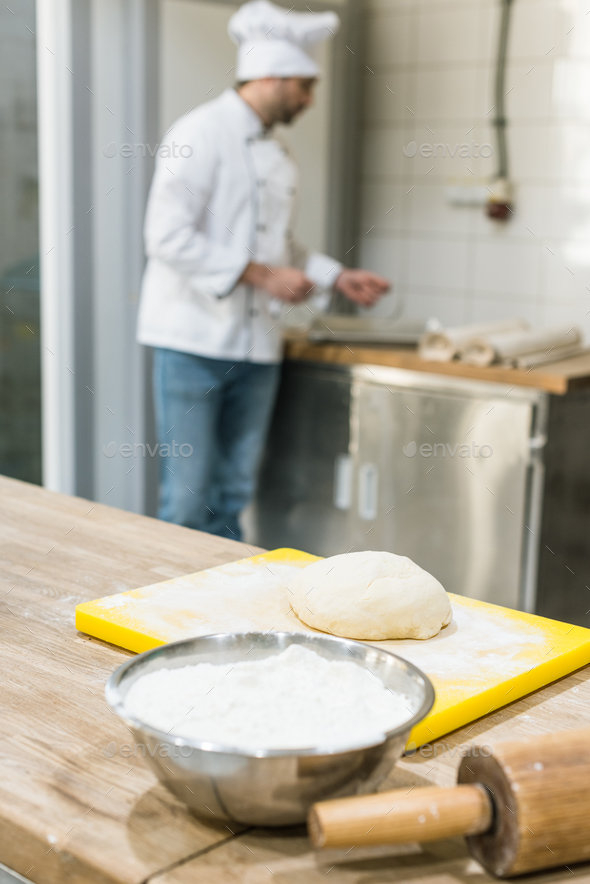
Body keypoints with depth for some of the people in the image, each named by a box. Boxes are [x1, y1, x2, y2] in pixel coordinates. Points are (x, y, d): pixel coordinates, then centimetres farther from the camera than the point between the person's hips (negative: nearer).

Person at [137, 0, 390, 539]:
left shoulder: (277, 156, 16)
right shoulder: (201, 134, -10)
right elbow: (168, 236, -19)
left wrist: (337, 277, 15)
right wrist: (260, 275, -19)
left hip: (256, 346, 8)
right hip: (195, 341, -7)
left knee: (234, 495, 12)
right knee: (188, 499, -5)